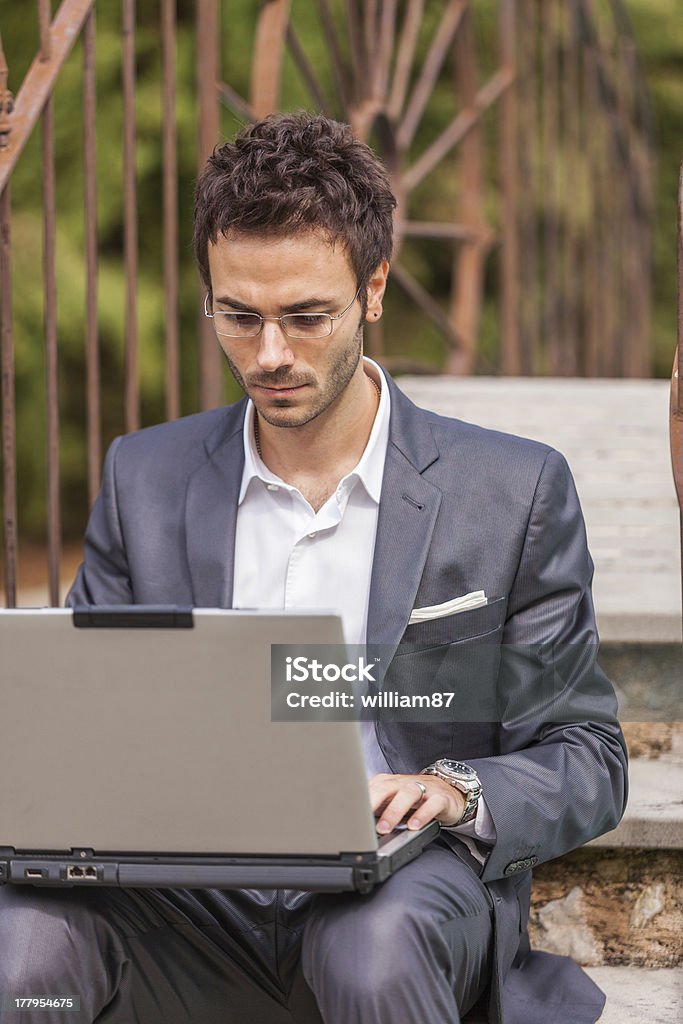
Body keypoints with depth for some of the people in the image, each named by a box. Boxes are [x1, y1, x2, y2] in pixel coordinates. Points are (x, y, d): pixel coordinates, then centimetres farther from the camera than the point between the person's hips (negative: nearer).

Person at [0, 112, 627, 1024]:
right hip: (199, 905, 1)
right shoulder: (145, 479, 11)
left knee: (374, 943, -37)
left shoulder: (514, 492, 3)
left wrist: (454, 792, -17)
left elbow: (586, 763, 4)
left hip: (412, 890, -1)